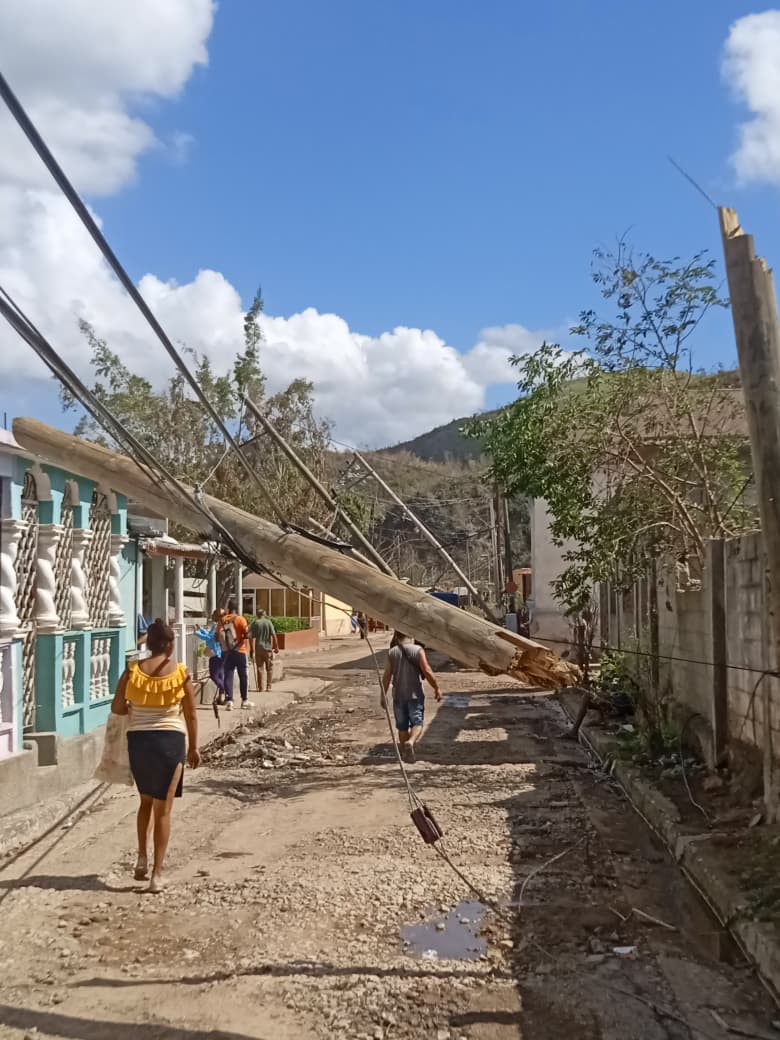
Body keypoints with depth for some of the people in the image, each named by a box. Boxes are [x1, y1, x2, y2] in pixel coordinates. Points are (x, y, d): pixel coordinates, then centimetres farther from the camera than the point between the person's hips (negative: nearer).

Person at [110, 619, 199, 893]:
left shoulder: (133, 671, -3)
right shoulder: (180, 673, -6)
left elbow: (116, 708, 1)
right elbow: (190, 715, -1)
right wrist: (193, 747, 11)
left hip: (138, 740, 2)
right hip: (170, 740, -2)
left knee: (146, 800, 24)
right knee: (163, 808, 4)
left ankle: (142, 858, 22)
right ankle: (157, 873, 4)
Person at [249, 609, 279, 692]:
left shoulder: (254, 623, 1)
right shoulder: (268, 622, -2)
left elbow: (251, 637, -4)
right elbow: (274, 635, -9)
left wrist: (251, 649, 3)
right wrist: (276, 647, -2)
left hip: (258, 649, 1)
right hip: (268, 648, -1)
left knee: (259, 668, 8)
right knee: (269, 668, 9)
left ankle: (260, 687, 9)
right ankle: (268, 687, 7)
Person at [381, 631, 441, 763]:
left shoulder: (392, 652, 0)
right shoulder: (418, 650, -6)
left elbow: (386, 676, -2)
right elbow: (427, 672, -11)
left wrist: (383, 695, 5)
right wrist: (436, 688, 0)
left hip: (398, 695, 2)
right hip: (415, 694, -2)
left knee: (402, 726, 13)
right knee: (417, 723, 3)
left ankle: (405, 752, 20)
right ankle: (410, 742, -23)